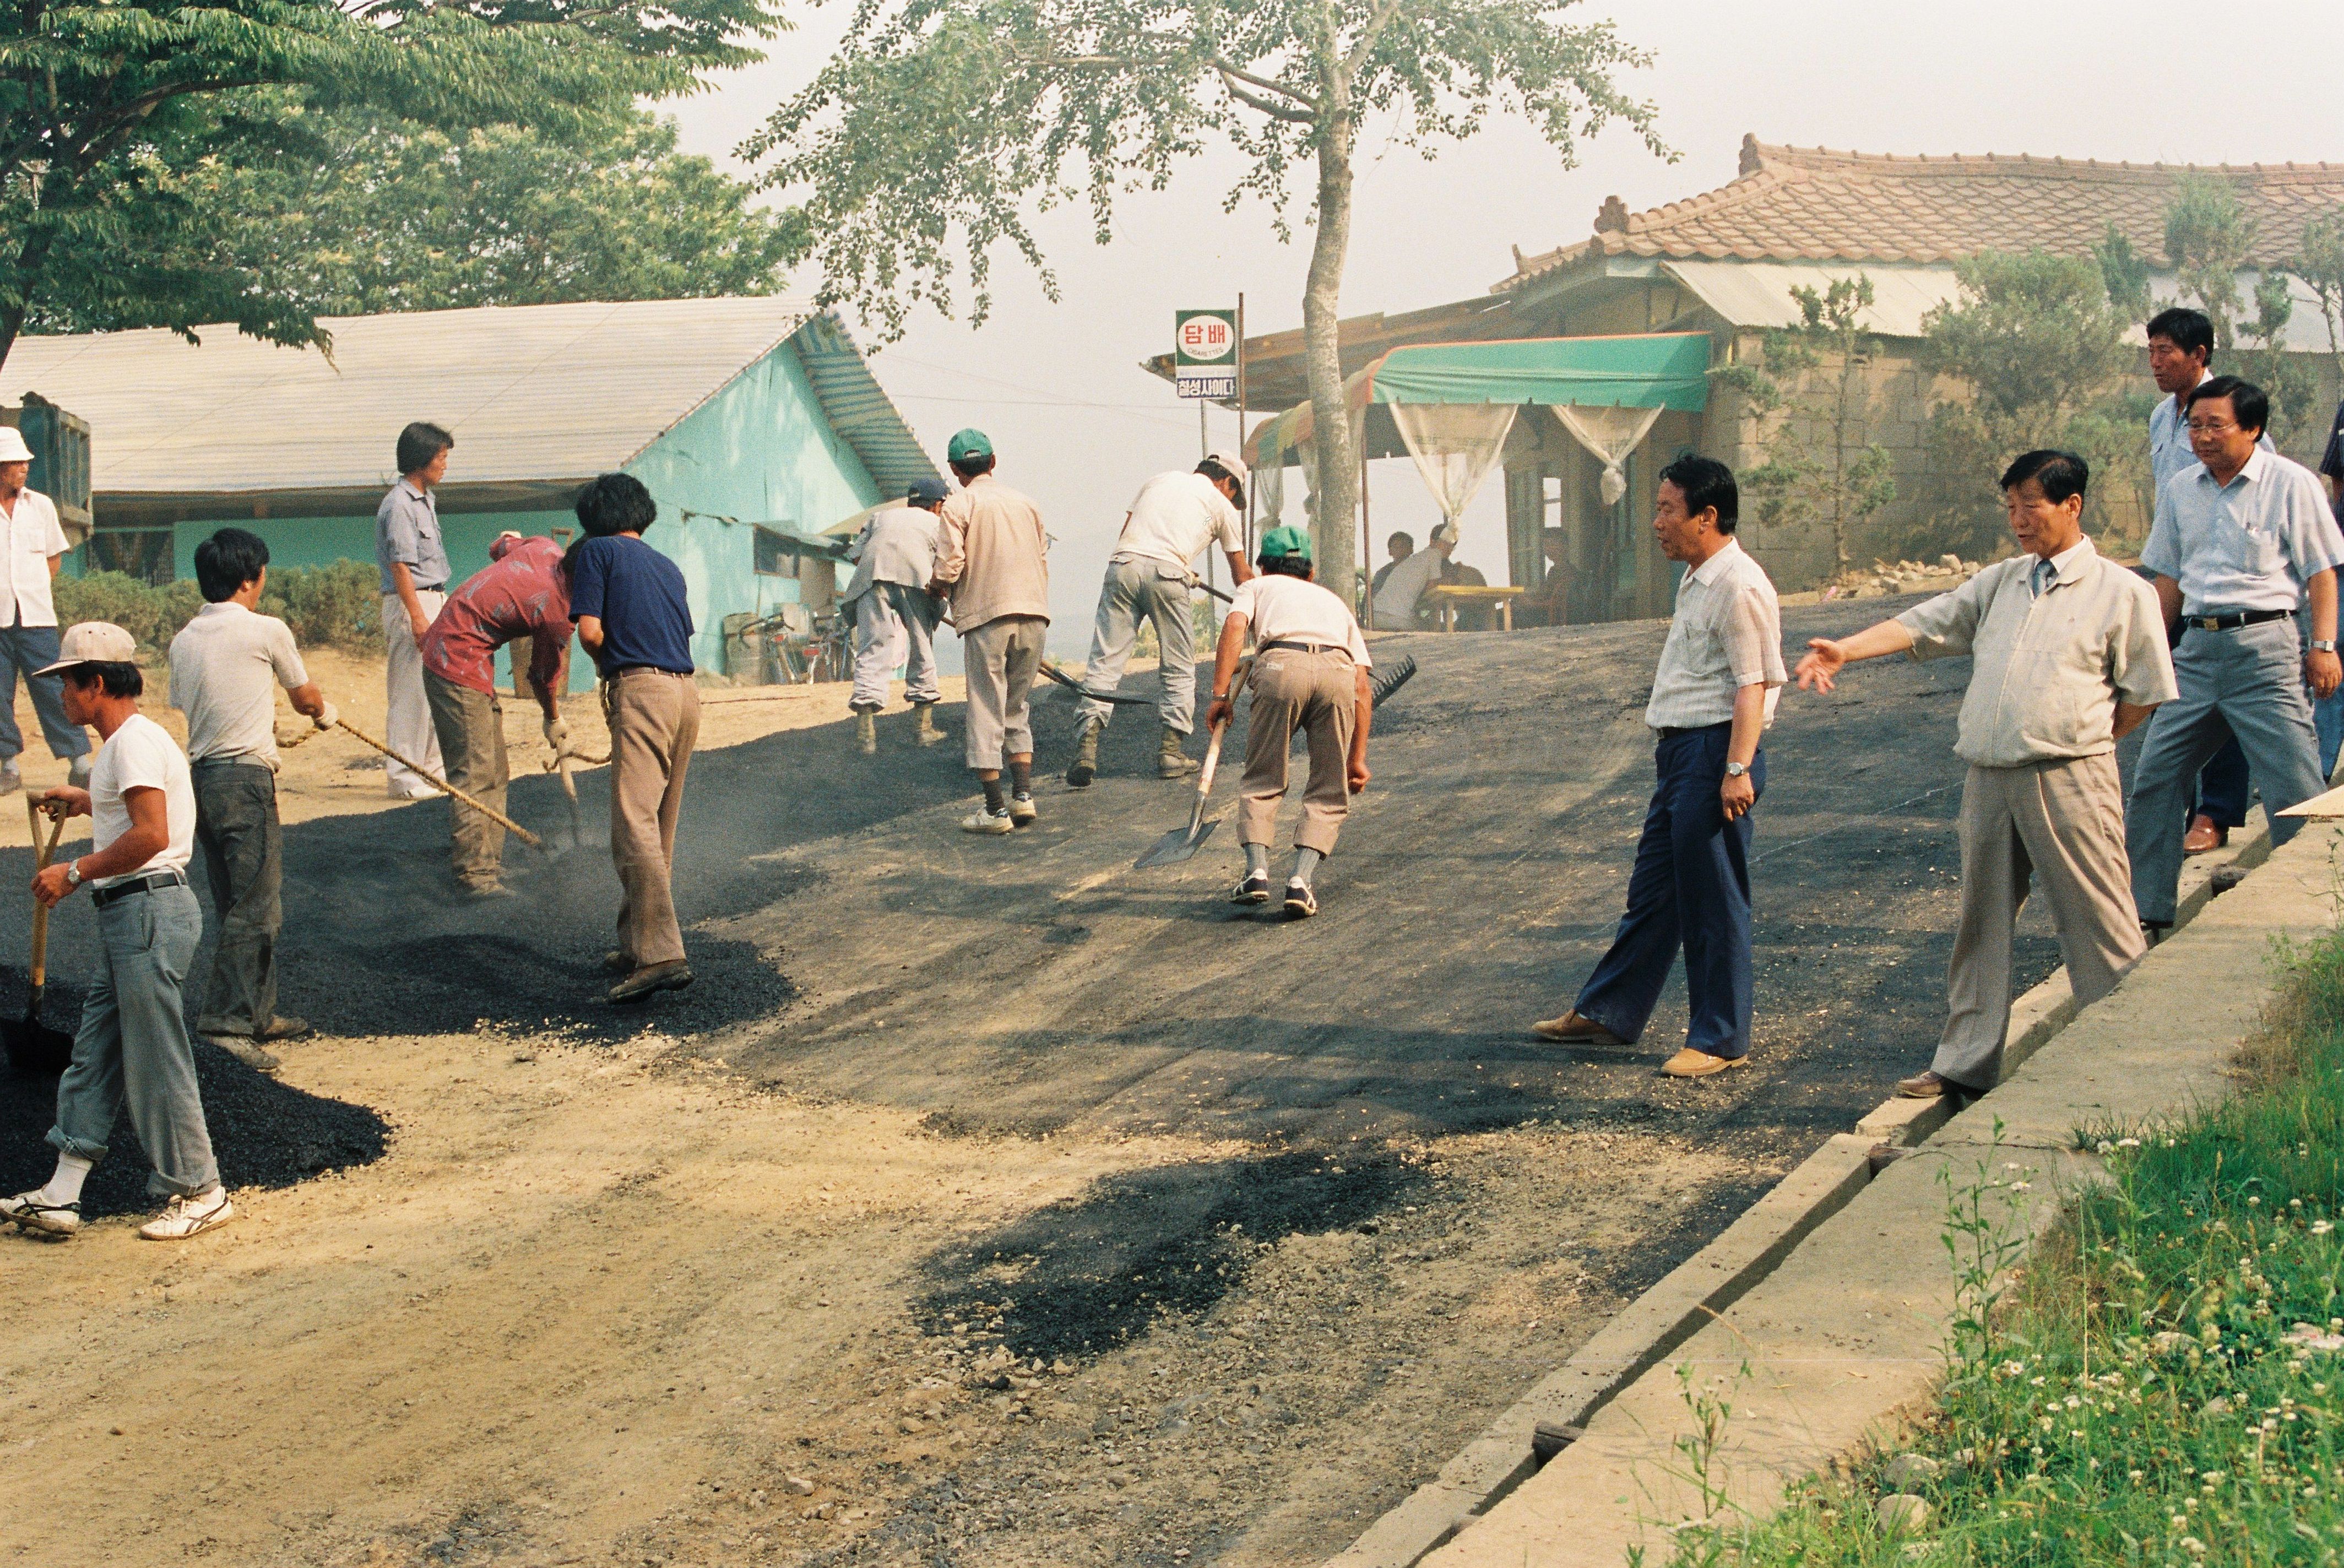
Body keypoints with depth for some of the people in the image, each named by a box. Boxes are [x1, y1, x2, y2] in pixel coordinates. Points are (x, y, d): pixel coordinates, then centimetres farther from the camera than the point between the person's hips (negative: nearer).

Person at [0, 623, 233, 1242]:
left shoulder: (135, 741, -14)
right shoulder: (124, 741, 18)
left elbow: (151, 836, -25)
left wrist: (76, 871, -18)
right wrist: (86, 802, 39)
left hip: (150, 909, -11)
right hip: (126, 915, 11)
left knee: (156, 1061, -5)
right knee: (94, 1053, 10)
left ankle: (201, 1193, 3)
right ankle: (61, 1197, 12)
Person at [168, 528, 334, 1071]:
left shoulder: (183, 640, 11)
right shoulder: (266, 631, -6)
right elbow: (306, 697, 9)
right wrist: (324, 713, 34)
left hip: (200, 777, 7)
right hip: (246, 778, -7)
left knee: (240, 906, 16)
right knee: (255, 908, -7)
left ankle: (259, 1013, 23)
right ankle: (227, 1021, -14)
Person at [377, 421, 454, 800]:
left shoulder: (426, 499, 16)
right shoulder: (399, 504, -14)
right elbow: (400, 564, -19)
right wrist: (417, 616, -23)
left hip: (435, 599, 10)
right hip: (410, 601, -10)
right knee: (411, 692, -7)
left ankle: (430, 767, 21)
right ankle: (404, 776, -4)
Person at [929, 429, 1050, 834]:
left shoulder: (959, 505, -2)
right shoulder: (1026, 503, 15)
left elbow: (949, 567, -10)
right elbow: (1043, 560, 14)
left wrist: (936, 589, 10)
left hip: (987, 617, -5)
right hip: (1033, 616, 5)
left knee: (986, 713, 1)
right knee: (1016, 710, 16)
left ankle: (995, 809, 0)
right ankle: (1023, 795, 5)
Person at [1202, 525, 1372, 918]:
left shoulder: (1256, 586, 33)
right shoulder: (1334, 601, 39)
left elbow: (1235, 625, 7)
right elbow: (1362, 690, 29)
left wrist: (1220, 694, 2)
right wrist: (1357, 759, 31)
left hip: (1282, 667, -2)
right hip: (1338, 672, 2)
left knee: (1262, 782, 13)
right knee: (1329, 793, 11)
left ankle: (1257, 871, -4)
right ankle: (1301, 880, -7)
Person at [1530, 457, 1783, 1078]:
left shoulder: (1738, 586, -15)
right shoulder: (1697, 580, 16)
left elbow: (1752, 684, -21)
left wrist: (1737, 769, -26)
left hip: (1716, 752, -10)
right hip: (1682, 749, 10)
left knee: (1712, 900, -3)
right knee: (1653, 888, 16)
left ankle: (1722, 1039, 6)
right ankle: (1606, 1013, 25)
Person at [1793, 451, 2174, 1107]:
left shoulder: (2122, 593, 1)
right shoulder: (2000, 582, 16)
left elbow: (2146, 692, 3)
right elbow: (1924, 625, 9)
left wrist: (2083, 745, 2)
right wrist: (1844, 650, -4)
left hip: (2069, 781, -5)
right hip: (1988, 778, 5)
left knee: (2099, 925, -5)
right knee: (1981, 922, 10)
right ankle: (1966, 1065, 18)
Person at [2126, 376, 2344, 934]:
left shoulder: (2291, 484, -3)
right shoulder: (2180, 489, 12)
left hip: (2265, 645, -5)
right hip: (2196, 646, 6)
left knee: (2296, 788, -8)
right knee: (2154, 779, 6)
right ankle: (2145, 908, 16)